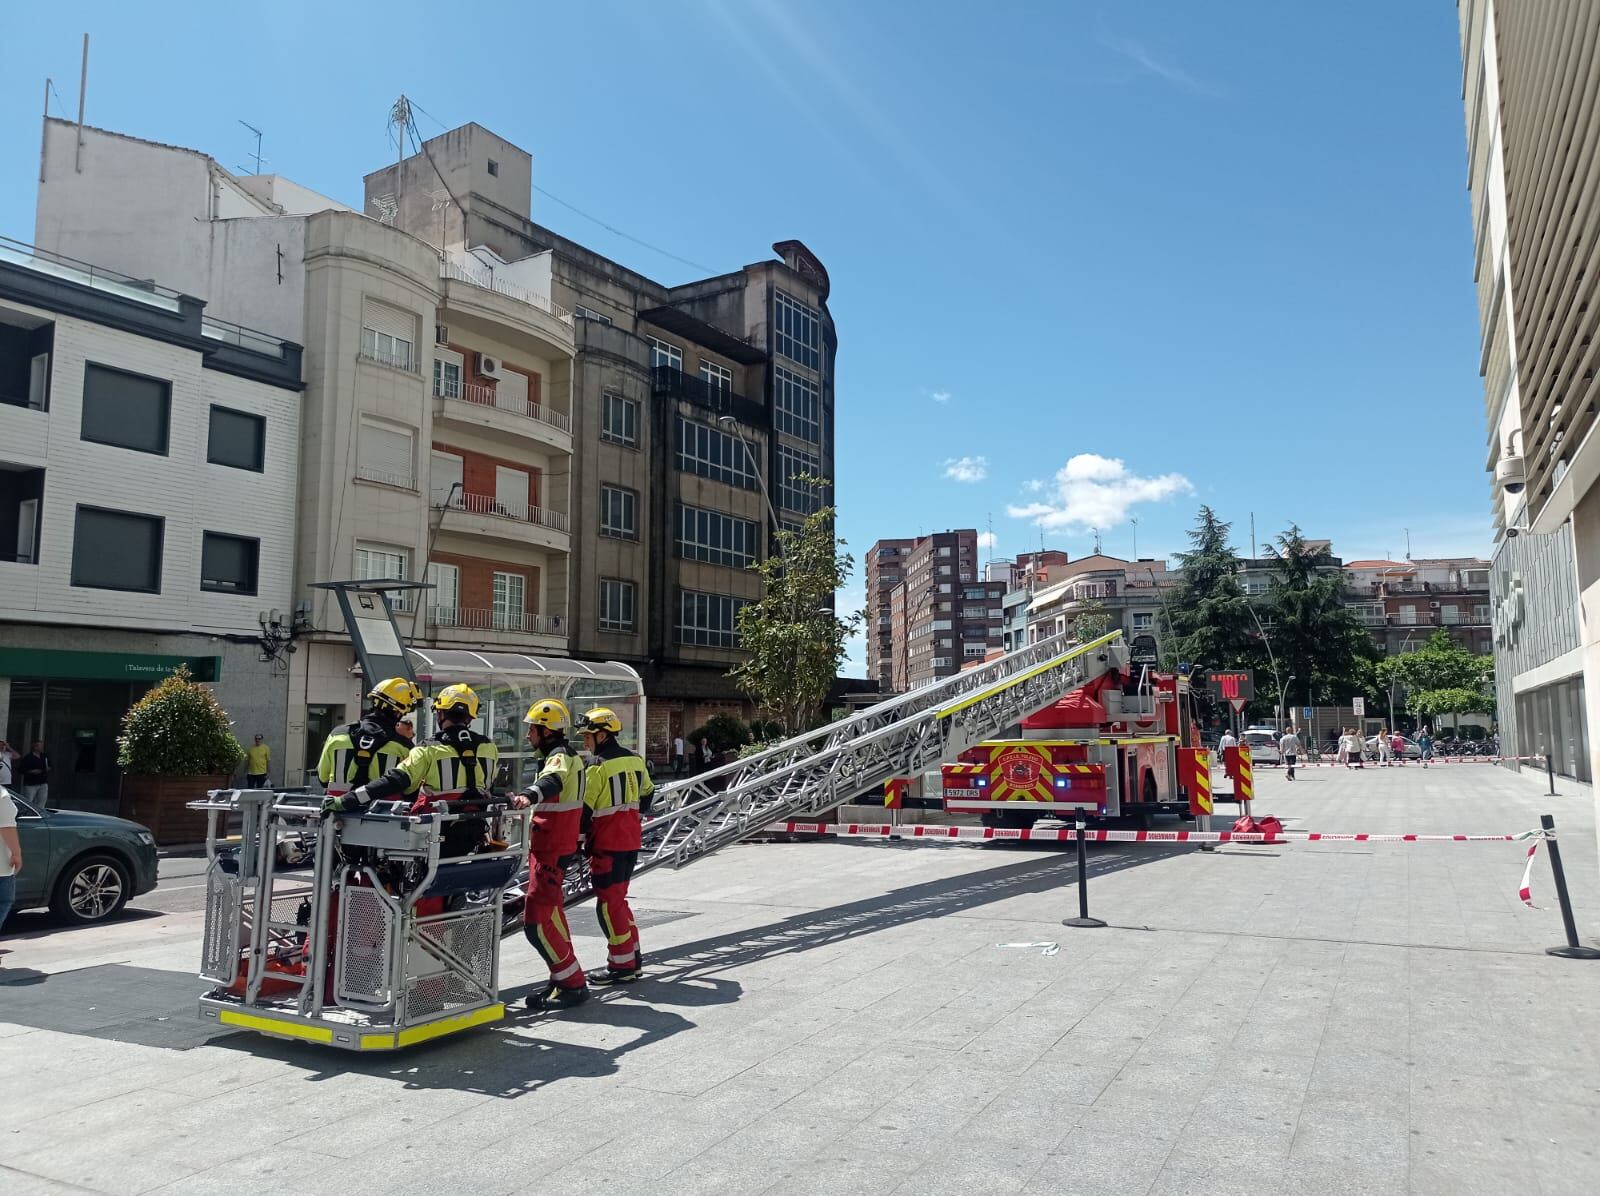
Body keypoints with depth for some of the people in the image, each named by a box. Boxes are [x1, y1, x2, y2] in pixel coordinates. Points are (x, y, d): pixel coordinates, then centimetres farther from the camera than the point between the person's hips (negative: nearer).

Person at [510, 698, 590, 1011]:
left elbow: (551, 782, -40)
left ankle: (573, 983, -5)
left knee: (536, 922, -10)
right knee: (550, 916, 18)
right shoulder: (567, 756, 17)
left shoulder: (560, 757, -16)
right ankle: (563, 981, 28)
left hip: (550, 850, -11)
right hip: (559, 847, 11)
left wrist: (528, 795, -59)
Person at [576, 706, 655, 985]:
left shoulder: (598, 768, -16)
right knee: (618, 899, 19)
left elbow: (584, 810, -14)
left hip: (608, 846, -8)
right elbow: (647, 795, 19)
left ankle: (621, 966, 4)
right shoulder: (635, 761, 7)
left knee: (609, 904, 0)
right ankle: (632, 958, 24)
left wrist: (578, 840, -3)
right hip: (632, 843, 8)